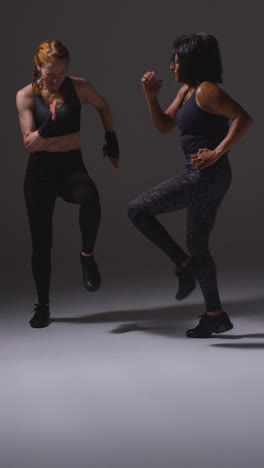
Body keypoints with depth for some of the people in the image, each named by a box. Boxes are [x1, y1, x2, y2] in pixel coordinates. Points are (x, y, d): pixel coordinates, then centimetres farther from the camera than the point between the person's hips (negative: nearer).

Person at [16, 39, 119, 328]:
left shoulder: (78, 88, -3)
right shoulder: (26, 95, -5)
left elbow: (102, 106, 18)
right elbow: (29, 143, -11)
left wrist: (111, 139, 16)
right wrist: (48, 125, -28)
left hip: (72, 167, 0)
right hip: (40, 171, 1)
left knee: (90, 197, -37)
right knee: (41, 242, 3)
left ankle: (87, 255, -11)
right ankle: (42, 306, 21)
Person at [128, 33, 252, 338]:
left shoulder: (206, 90, -14)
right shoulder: (186, 90, 15)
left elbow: (243, 117, -22)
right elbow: (164, 125, 20)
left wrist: (217, 152, -26)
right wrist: (151, 95, 7)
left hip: (206, 176, -10)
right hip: (202, 178, 10)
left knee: (138, 210, -7)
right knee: (198, 246, 16)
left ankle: (184, 265, -1)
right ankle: (215, 316, 24)